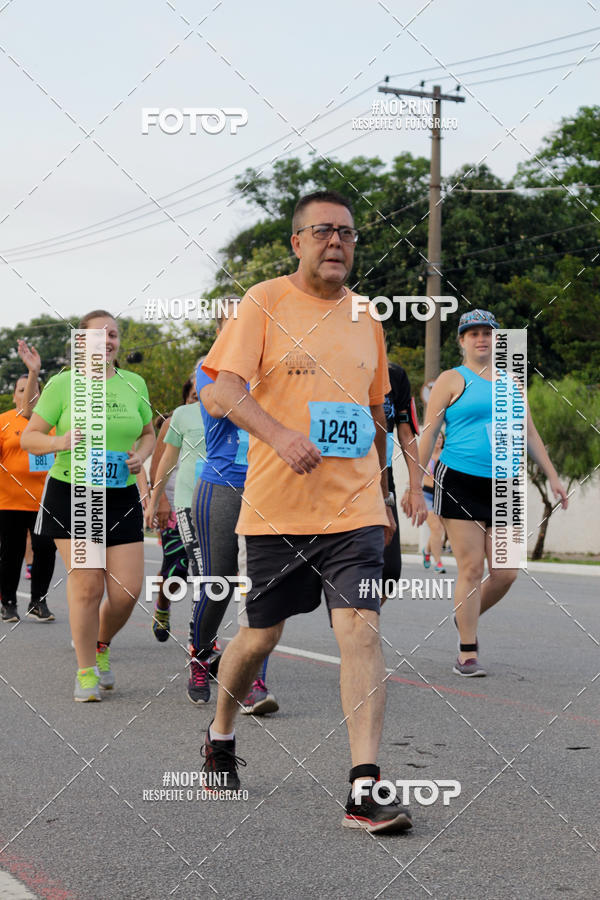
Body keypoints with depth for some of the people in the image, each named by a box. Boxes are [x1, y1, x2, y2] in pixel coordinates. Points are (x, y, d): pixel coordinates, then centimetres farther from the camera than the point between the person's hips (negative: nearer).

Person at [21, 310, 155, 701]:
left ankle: (101, 645, 29)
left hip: (121, 496, 3)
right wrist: (59, 442, -20)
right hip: (70, 494, -3)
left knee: (127, 591, -3)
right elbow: (29, 437, 0)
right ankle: (86, 672, 10)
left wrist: (141, 455, -2)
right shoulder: (62, 384, -1)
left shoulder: (134, 384, 8)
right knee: (87, 586, -7)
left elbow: (148, 434, 20)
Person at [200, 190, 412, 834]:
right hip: (276, 506, -2)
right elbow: (223, 389, -11)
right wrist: (280, 435, -27)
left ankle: (364, 791, -15)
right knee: (261, 634, 8)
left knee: (360, 629, -12)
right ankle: (220, 734, 37)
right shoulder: (265, 302, -1)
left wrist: (380, 492, 23)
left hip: (353, 507, 3)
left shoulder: (364, 317, 14)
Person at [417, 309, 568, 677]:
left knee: (505, 573, -1)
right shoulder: (453, 380, 3)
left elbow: (529, 433, 22)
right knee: (471, 568, -7)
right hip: (460, 484, -4)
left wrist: (553, 477, 17)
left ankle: (467, 617, 28)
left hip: (502, 487, 5)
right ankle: (468, 654, 2)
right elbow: (429, 432, 0)